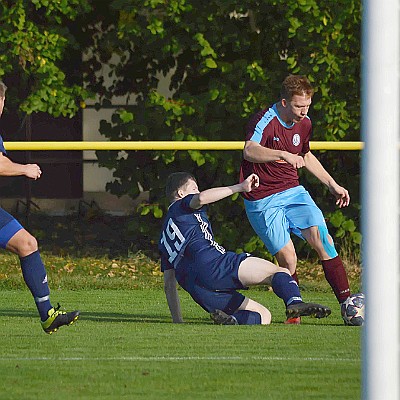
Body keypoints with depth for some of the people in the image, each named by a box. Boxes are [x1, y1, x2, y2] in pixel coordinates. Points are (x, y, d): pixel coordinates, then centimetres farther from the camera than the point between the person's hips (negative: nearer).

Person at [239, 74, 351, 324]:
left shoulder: (304, 124, 7)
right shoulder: (265, 120, -16)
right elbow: (249, 151, -36)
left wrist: (332, 184, 28)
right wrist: (283, 155, -49)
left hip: (293, 191, 5)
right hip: (263, 200, -5)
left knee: (321, 237, -16)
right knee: (287, 258, -13)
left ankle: (346, 301, -15)